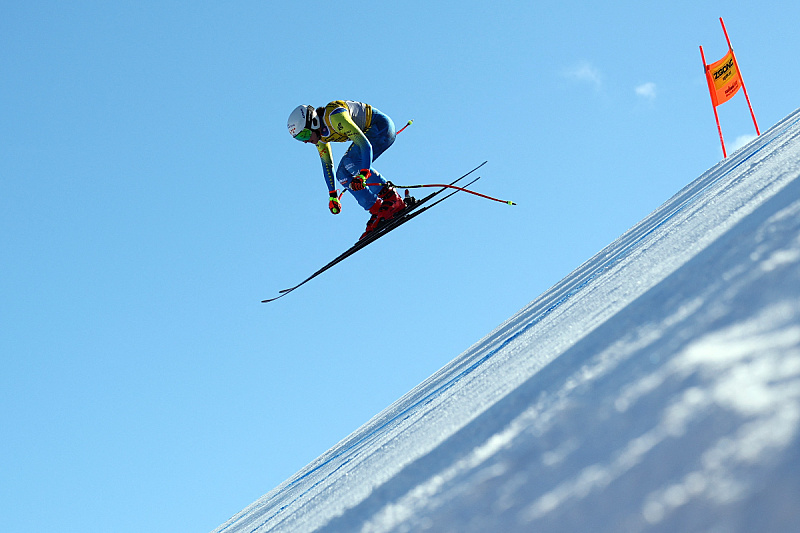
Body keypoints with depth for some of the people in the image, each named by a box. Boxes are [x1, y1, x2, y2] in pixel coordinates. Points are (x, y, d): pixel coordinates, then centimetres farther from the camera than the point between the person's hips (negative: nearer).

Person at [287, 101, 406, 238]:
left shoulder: (335, 118, -31)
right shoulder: (319, 135, -2)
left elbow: (365, 145, -36)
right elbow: (327, 164, 10)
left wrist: (363, 175, -44)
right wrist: (332, 195, 10)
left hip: (382, 127, -9)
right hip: (368, 132, 9)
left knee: (350, 161, -28)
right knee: (343, 175, -3)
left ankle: (392, 199, -23)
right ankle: (377, 211, -4)